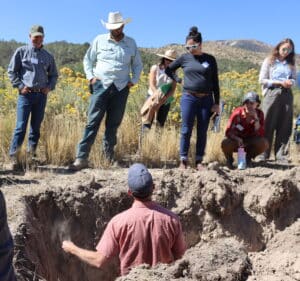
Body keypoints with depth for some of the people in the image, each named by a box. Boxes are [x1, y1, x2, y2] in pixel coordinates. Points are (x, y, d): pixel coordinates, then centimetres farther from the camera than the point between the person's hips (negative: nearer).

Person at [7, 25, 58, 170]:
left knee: (36, 126, 8)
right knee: (21, 126, -8)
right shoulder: (21, 51, 2)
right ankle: (14, 156, -2)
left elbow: (54, 75, 19)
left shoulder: (48, 56, 11)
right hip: (26, 94, -3)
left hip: (41, 95, 3)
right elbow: (11, 71, 3)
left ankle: (32, 153, 20)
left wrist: (49, 87, 1)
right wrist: (20, 86, -7)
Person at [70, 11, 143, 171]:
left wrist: (134, 80, 6)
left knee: (113, 124, 6)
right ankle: (82, 158, -10)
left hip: (121, 88, 2)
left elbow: (137, 65, 19)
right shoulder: (99, 40, 6)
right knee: (93, 122, -8)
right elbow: (88, 60, 12)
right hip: (101, 85, -2)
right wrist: (90, 76, -2)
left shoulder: (131, 43, 10)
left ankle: (109, 156, 17)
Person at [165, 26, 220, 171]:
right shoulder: (184, 58, 5)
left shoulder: (210, 59, 5)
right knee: (186, 130, -1)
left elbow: (215, 82, 6)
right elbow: (168, 69, 19)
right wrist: (178, 80, 6)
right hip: (188, 98, 0)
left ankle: (199, 161, 13)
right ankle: (183, 161, 7)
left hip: (206, 100, 1)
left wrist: (216, 103, 2)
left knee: (202, 132, 4)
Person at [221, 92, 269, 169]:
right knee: (225, 144, -35)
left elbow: (261, 134, -18)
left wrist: (256, 119, -28)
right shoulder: (237, 113, -17)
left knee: (264, 143, -28)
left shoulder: (259, 113, -11)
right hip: (236, 140, -2)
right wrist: (237, 139, -35)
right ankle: (229, 159, 1)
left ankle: (248, 158, 3)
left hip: (250, 142, 2)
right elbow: (228, 132, -15)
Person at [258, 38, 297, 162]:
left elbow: (294, 79, 16)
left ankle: (281, 154, 6)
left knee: (284, 125, 1)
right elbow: (262, 80, -1)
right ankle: (263, 154, -1)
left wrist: (290, 82, -8)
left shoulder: (291, 63, 16)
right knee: (268, 124, -5)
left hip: (287, 95, 4)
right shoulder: (269, 61, 5)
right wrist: (279, 82, -10)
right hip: (272, 94, -4)